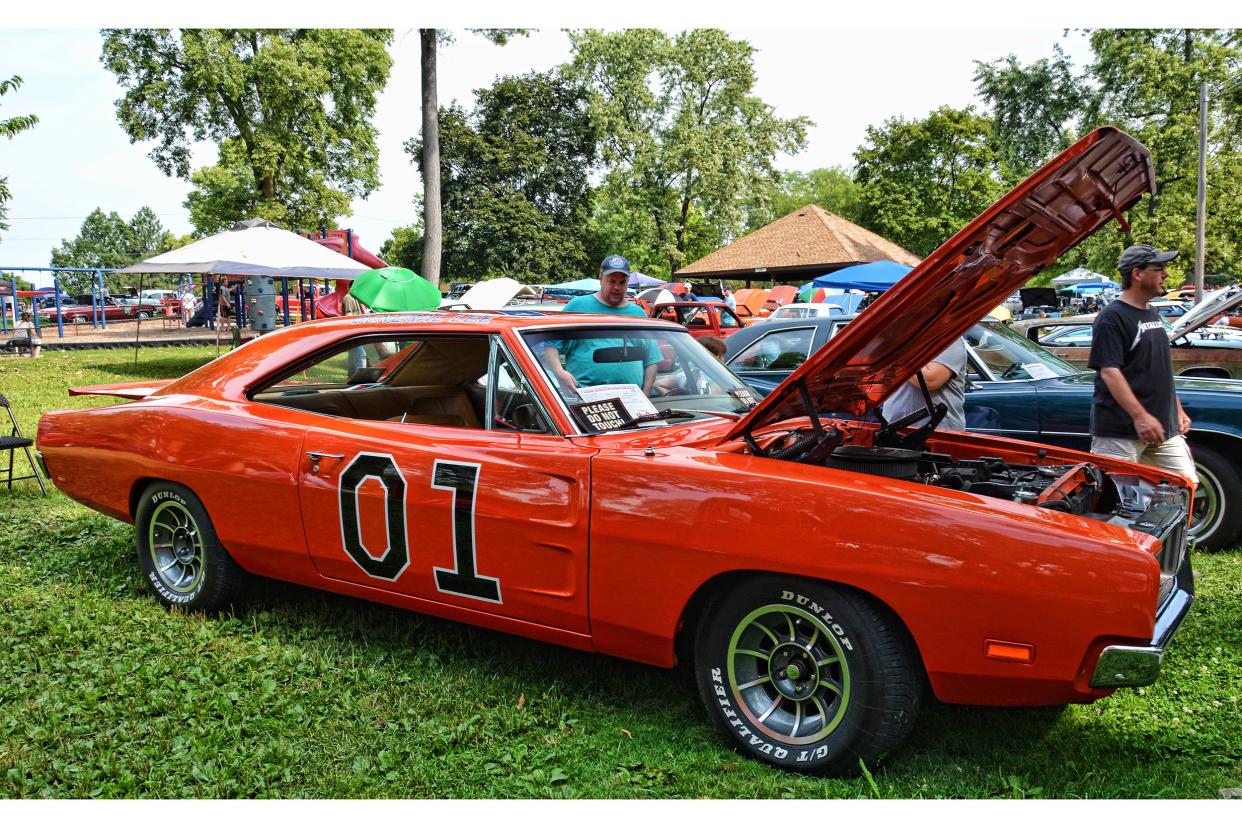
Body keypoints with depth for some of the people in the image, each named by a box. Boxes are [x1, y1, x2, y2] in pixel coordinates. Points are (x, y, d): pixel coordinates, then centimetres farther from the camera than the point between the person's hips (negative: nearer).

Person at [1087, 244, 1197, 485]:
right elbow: (1109, 371, -21)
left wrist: (1178, 410, 23)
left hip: (1164, 428, 9)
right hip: (1120, 431, -9)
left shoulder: (1152, 315, 17)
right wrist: (1140, 415, -27)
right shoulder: (1112, 317, -12)